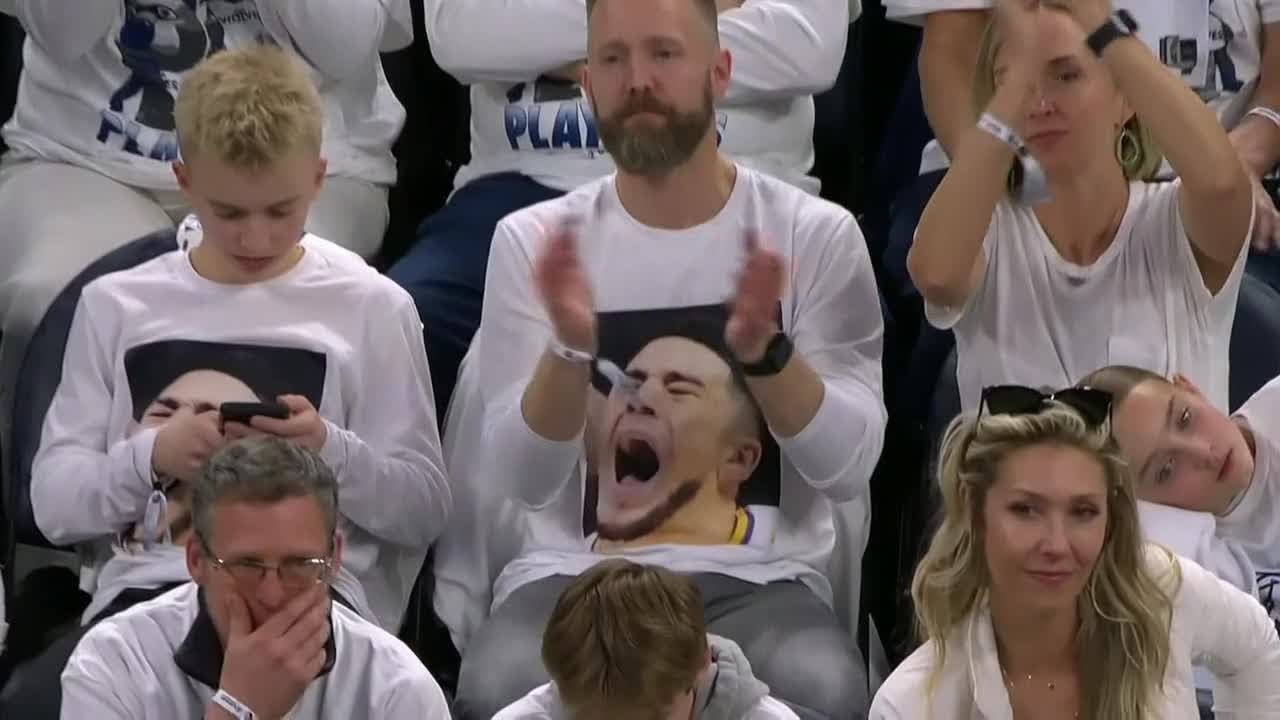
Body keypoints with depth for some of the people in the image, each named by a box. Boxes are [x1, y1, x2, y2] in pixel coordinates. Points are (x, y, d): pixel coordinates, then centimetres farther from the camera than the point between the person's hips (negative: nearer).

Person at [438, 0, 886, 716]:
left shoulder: (815, 234, 0)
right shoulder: (532, 240, 2)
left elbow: (850, 466, -6)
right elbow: (524, 481, -6)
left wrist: (766, 349, -24)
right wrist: (569, 348, -25)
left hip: (757, 576, -1)